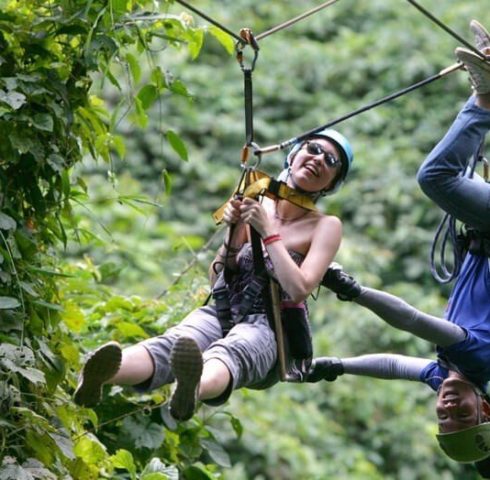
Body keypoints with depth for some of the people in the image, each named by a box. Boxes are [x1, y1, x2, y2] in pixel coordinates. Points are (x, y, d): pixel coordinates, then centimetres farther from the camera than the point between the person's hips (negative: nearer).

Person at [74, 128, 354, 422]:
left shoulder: (326, 227, 5)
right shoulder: (254, 203, 16)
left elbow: (299, 289, -12)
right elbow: (217, 279, 15)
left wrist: (268, 231, -12)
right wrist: (234, 234, -1)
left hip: (269, 329, -3)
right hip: (222, 313, 3)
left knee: (229, 353, -42)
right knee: (172, 344, -33)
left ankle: (193, 390, -80)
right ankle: (98, 377, -68)